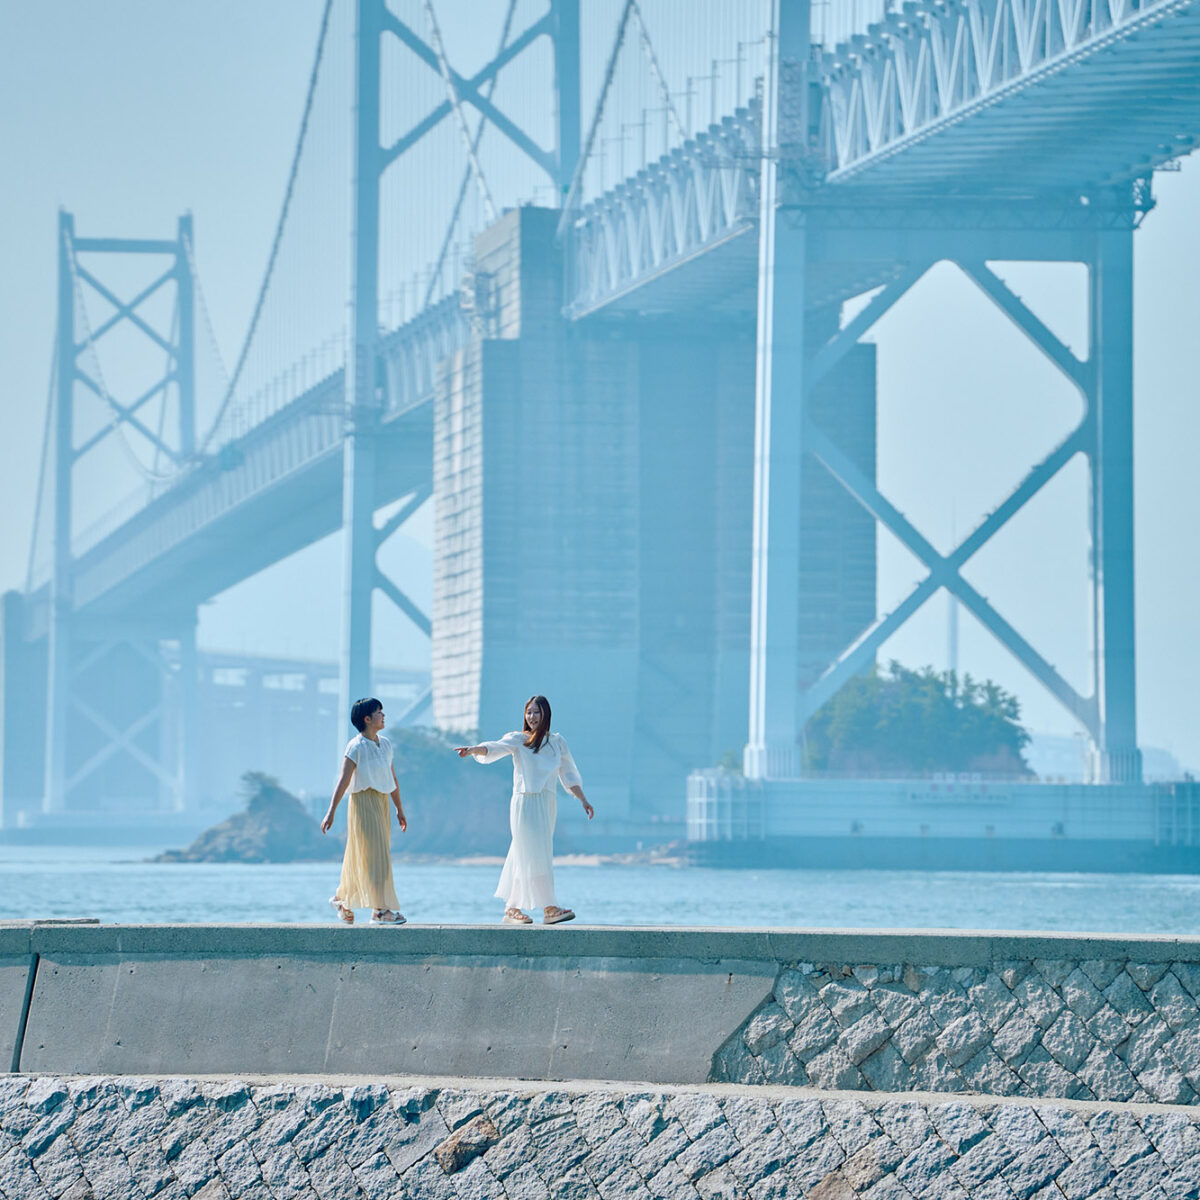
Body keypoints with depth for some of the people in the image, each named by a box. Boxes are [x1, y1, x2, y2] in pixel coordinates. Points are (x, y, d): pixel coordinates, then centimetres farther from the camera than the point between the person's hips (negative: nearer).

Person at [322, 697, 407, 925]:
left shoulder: (385, 744, 11)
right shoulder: (356, 746, -10)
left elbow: (393, 779, 18)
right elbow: (344, 780, -15)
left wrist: (399, 809, 21)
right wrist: (331, 812, -19)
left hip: (381, 804, 7)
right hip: (363, 802, -7)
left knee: (360, 856, 12)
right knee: (373, 855, -9)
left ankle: (342, 899, 28)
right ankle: (380, 910, -9)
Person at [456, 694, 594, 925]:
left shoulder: (558, 742, 14)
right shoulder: (518, 740, 2)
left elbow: (569, 776, 19)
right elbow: (495, 748, -15)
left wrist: (583, 800, 13)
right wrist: (473, 749, -34)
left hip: (546, 805, 4)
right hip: (524, 803, -4)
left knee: (523, 858, 5)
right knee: (533, 856, -10)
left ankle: (512, 909, 11)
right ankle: (549, 909, -13)